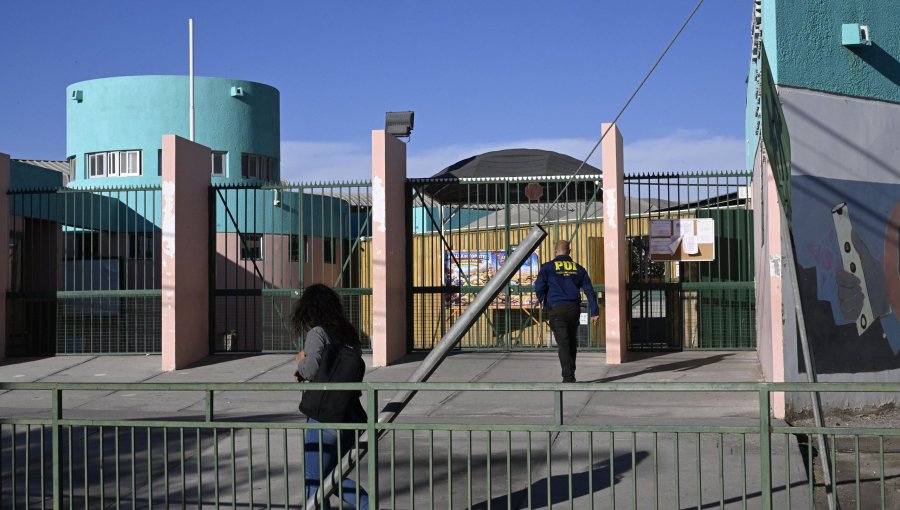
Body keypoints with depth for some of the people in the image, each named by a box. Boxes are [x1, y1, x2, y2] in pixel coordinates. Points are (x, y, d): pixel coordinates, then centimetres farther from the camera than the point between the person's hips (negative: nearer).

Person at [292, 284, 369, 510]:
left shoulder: (318, 333, -10)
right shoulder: (348, 334, 11)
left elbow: (310, 370, -25)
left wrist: (301, 360, -2)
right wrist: (305, 374, 14)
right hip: (352, 416, 7)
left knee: (313, 481, 3)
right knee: (328, 476, 22)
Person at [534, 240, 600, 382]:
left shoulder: (548, 267, 1)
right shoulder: (578, 269, 11)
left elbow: (539, 287, -11)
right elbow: (589, 291, 6)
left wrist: (542, 301, 9)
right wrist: (595, 312, 5)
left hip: (556, 310, -3)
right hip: (574, 310, 3)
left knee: (563, 345, -5)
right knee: (572, 343, 17)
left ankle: (568, 378, -13)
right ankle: (570, 374, 26)